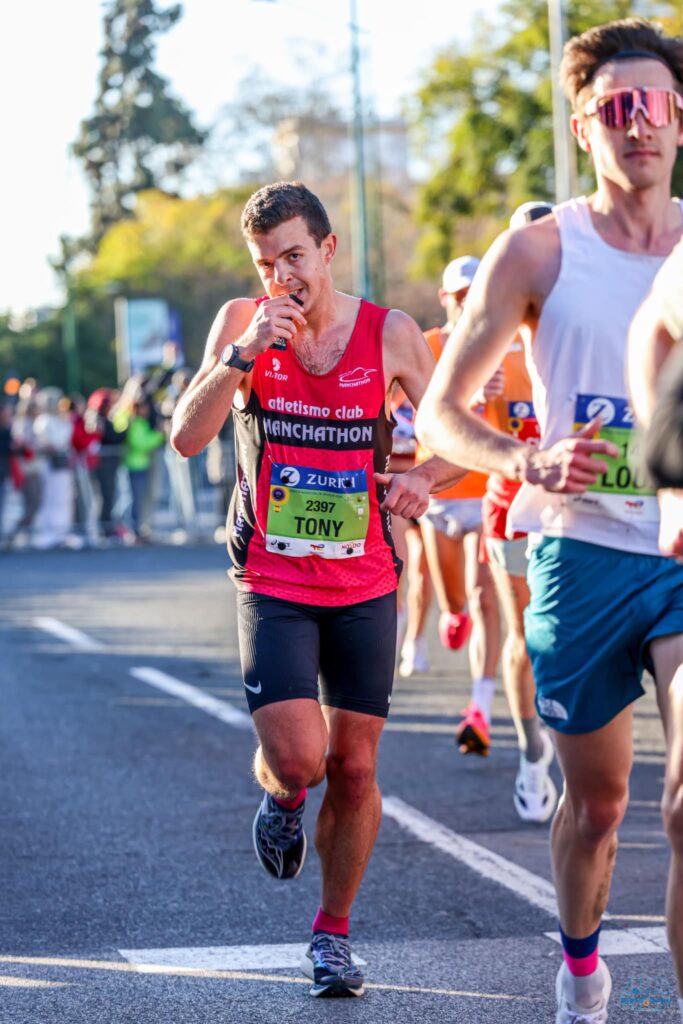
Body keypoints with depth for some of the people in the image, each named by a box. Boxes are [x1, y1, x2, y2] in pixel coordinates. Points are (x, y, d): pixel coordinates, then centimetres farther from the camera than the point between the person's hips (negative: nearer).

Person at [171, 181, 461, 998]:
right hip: (273, 585, -1)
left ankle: (333, 932, 25)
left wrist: (421, 479, -18)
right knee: (297, 760, -15)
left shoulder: (390, 335, -4)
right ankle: (280, 796, 24)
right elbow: (187, 437, -14)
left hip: (365, 585, 1)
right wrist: (243, 354, -26)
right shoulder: (243, 321, -5)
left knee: (354, 770, 5)